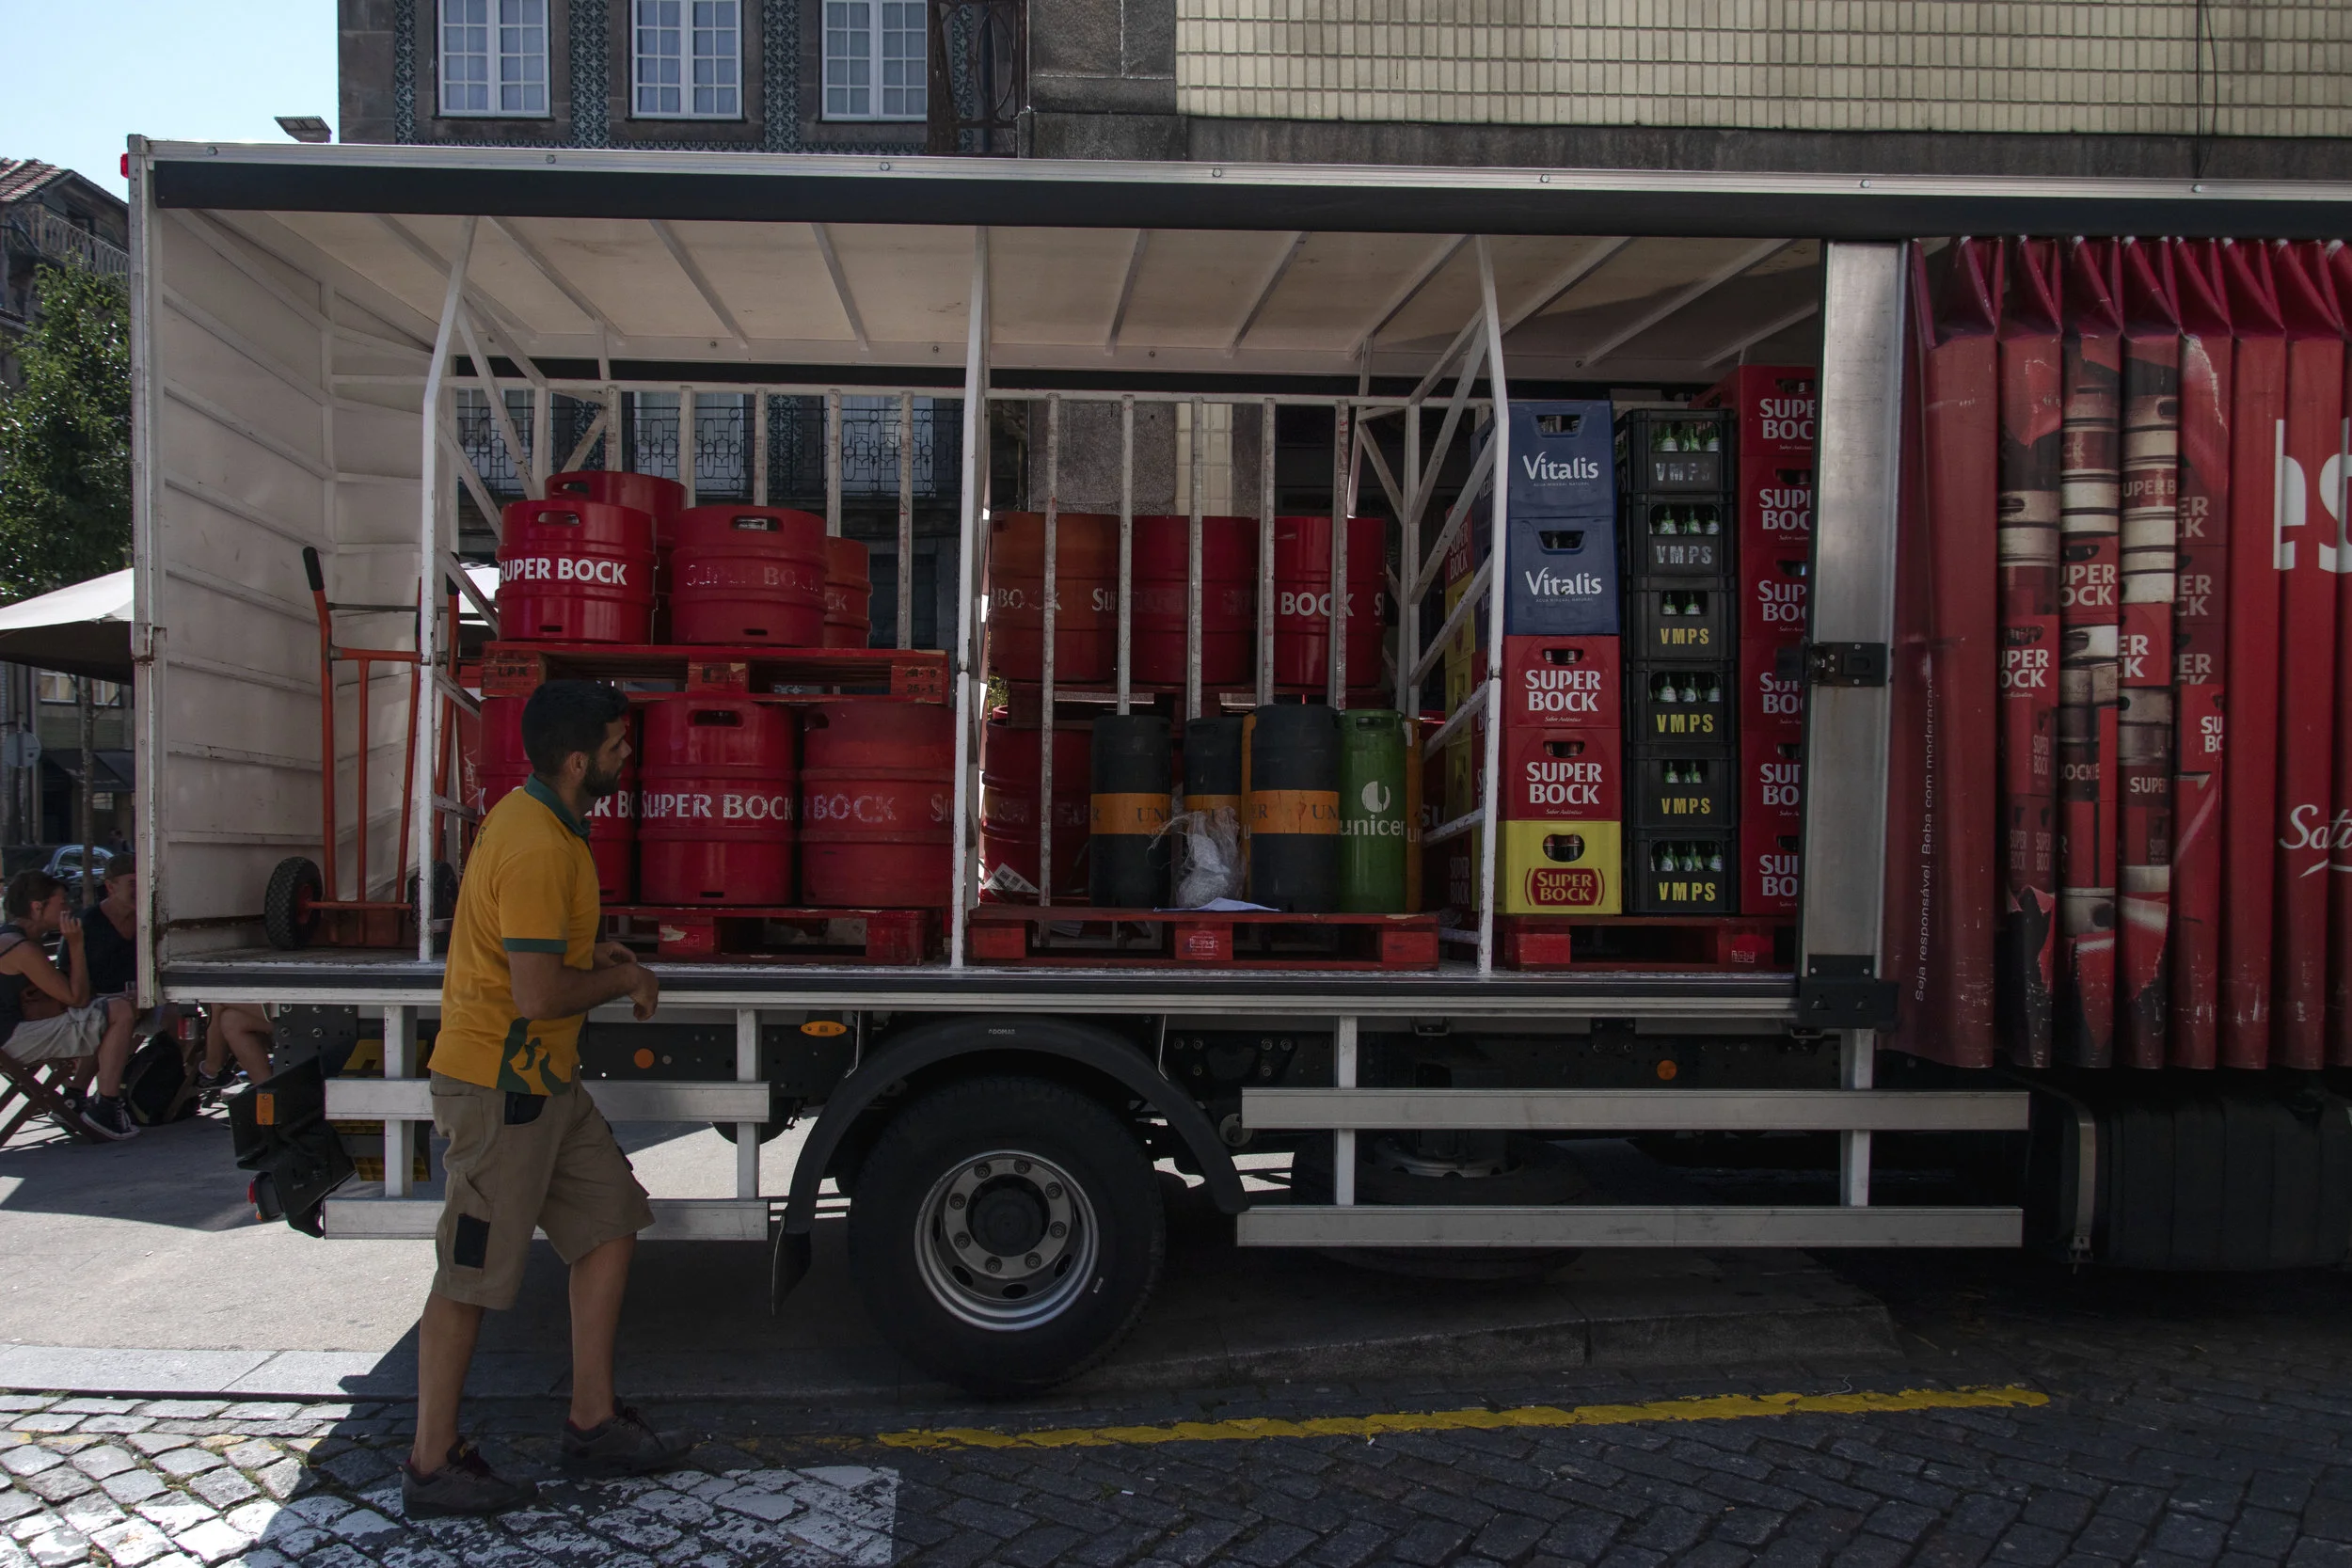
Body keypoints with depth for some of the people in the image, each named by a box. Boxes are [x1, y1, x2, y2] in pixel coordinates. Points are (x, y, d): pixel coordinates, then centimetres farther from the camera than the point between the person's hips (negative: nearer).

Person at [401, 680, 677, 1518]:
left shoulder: (534, 818, 10)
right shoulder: (537, 846, -23)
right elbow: (537, 995, -26)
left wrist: (590, 953, 11)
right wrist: (625, 982, -10)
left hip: (543, 1081, 11)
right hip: (500, 1087, -11)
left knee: (611, 1222, 13)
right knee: (471, 1277, 1)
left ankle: (593, 1422, 22)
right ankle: (432, 1466, 16)